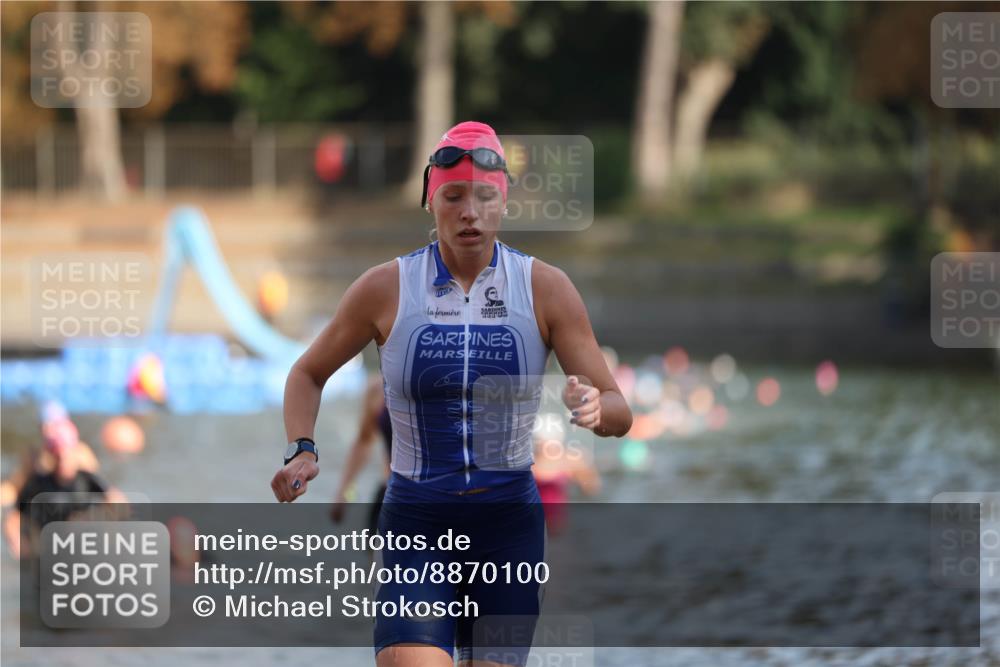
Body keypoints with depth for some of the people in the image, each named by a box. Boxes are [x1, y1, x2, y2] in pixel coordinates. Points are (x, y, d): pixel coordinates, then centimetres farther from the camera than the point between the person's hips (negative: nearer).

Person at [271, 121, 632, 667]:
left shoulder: (546, 289, -2)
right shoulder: (386, 289, -2)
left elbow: (619, 413, -1)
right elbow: (307, 374, 13)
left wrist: (593, 407, -26)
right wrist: (301, 452, -6)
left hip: (510, 524, 1)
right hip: (416, 524, -1)